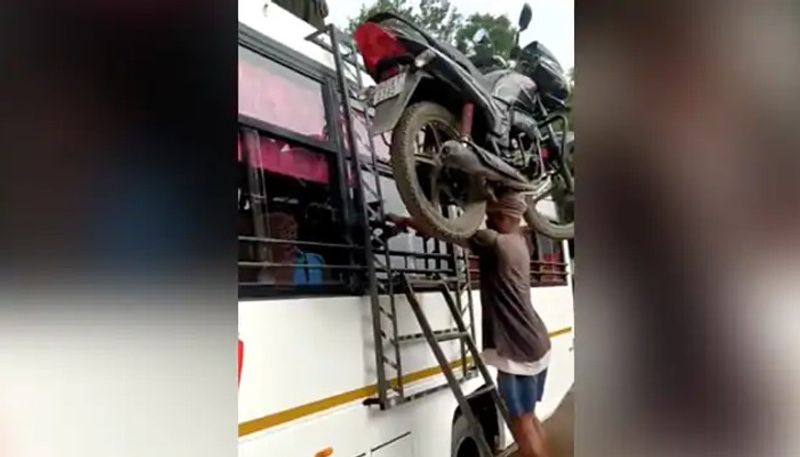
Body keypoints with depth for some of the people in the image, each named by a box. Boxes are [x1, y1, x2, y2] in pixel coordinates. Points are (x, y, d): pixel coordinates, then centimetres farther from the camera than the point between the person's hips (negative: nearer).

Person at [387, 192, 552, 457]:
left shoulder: (495, 242, -14)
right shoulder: (518, 242, 13)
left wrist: (404, 221, -2)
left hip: (518, 349, -9)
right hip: (536, 344, 9)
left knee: (520, 423, 1)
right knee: (528, 419, 20)